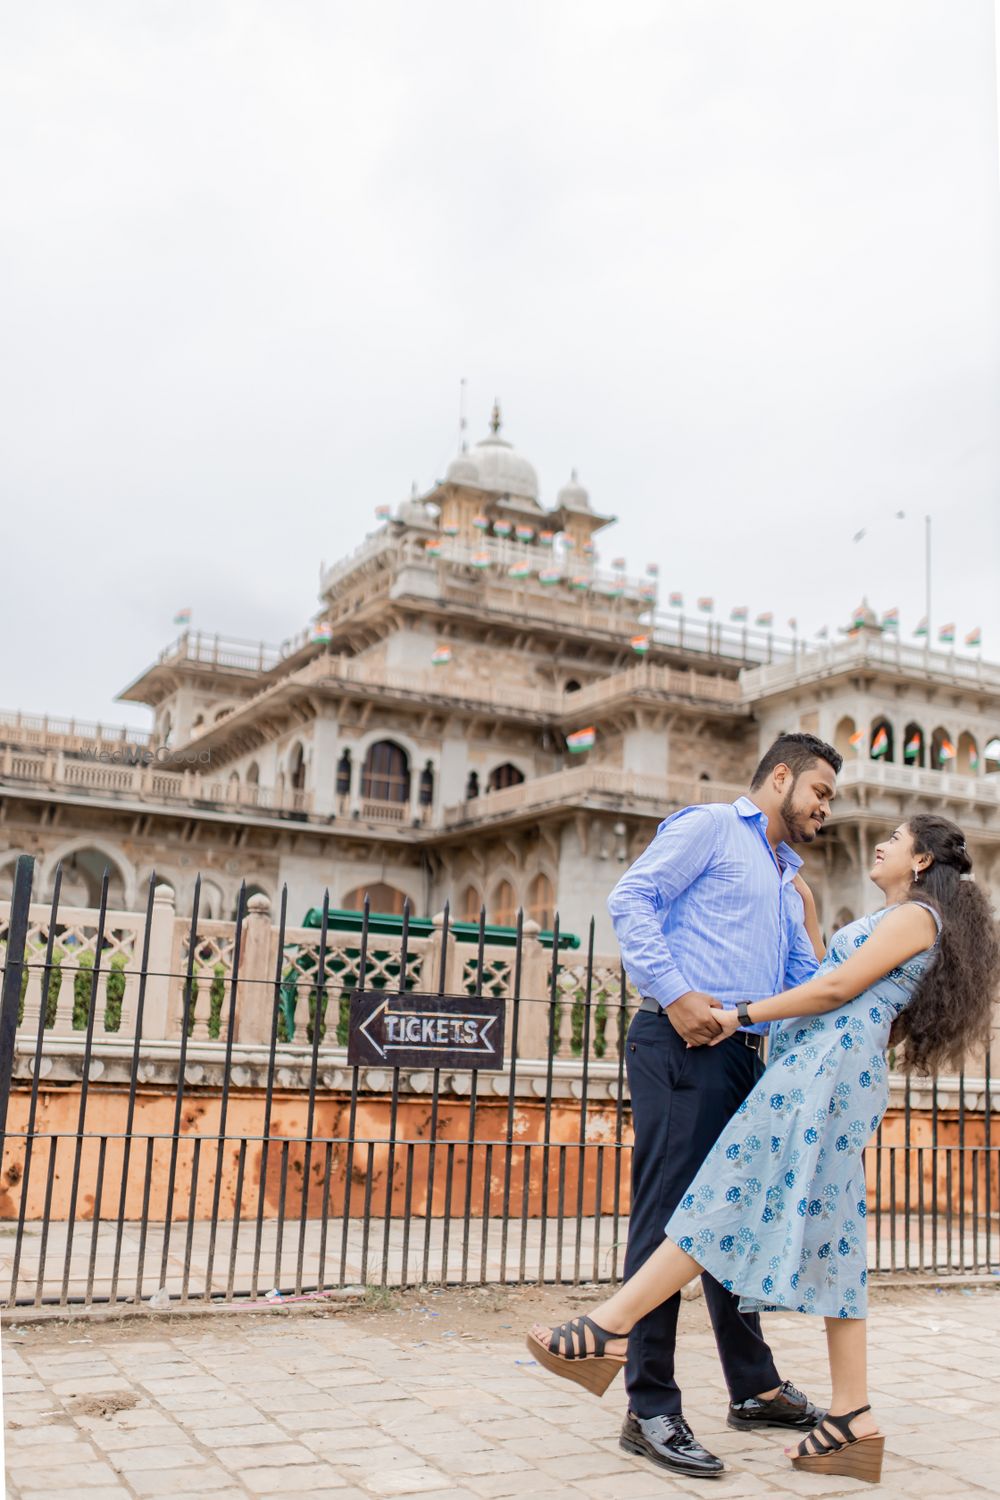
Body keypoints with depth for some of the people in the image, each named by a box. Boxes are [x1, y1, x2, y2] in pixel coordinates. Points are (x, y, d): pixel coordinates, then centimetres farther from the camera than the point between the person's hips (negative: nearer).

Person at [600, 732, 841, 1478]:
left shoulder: (787, 879, 26)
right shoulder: (709, 826, 0)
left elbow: (807, 978, 24)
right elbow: (632, 899, -11)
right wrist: (677, 994, -18)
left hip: (744, 1055, 9)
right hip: (681, 1046, -9)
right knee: (668, 1218, -8)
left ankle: (754, 1387, 28)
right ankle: (650, 1409, -3)